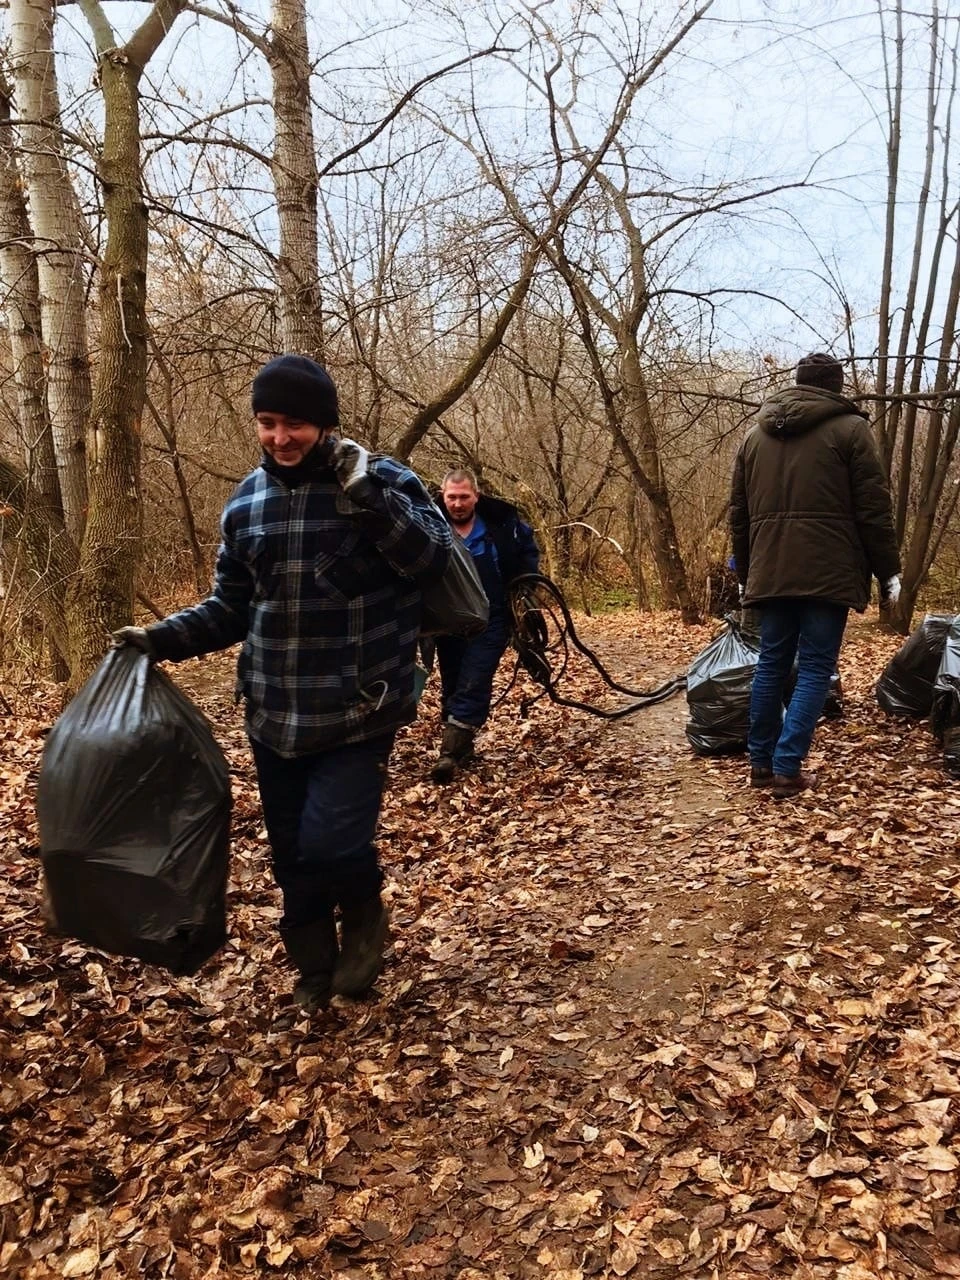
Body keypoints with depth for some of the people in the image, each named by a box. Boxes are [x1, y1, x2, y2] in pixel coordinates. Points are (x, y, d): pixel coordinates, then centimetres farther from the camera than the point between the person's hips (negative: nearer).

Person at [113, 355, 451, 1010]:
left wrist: (367, 493, -26)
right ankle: (315, 968, 38)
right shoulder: (246, 502, 6)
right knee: (291, 856, 14)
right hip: (274, 718, 5)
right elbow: (231, 607, 13)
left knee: (328, 845, -15)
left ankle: (365, 911, 21)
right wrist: (162, 637, -1)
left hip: (359, 715, -4)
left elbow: (434, 559, -17)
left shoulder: (384, 480, -6)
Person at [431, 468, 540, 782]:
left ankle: (452, 750, -10)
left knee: (472, 685, -10)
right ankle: (461, 743, 28)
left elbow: (528, 549, 12)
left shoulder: (501, 521, -8)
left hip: (491, 619, -2)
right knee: (452, 685, 12)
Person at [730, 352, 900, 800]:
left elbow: (739, 512, 18)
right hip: (827, 570, -4)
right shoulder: (849, 428, 1)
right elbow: (873, 509, -3)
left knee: (772, 663, 11)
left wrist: (745, 573, 25)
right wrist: (888, 571, 4)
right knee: (815, 668, -1)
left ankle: (762, 762, 16)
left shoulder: (756, 433, 16)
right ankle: (787, 768, -6)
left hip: (771, 570, 5)